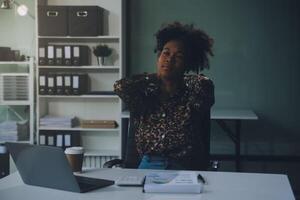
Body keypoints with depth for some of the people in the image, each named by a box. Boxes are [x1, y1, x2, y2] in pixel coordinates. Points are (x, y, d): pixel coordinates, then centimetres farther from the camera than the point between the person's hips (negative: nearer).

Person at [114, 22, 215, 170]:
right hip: (147, 167, 2)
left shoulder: (192, 95, 6)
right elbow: (120, 87, -9)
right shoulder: (143, 95, 10)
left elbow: (204, 85, -16)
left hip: (184, 169, -1)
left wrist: (182, 79, 6)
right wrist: (154, 78, 6)